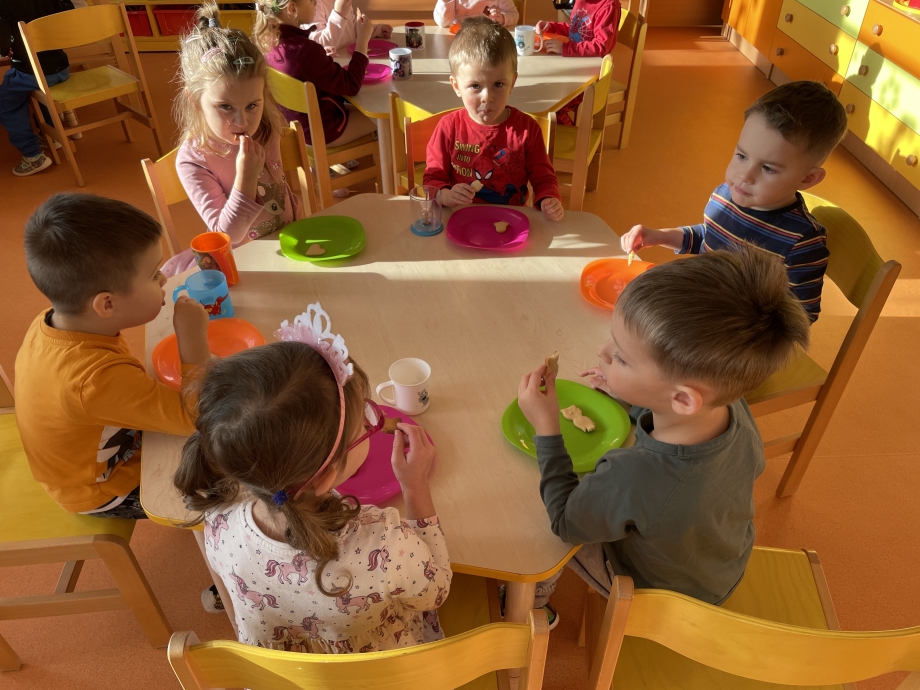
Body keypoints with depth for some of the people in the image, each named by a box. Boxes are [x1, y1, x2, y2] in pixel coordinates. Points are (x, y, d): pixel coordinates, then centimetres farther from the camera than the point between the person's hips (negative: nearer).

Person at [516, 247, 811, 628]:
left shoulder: (629, 482, -49)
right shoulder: (733, 408, -30)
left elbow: (565, 521, -25)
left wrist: (546, 429, -26)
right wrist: (630, 397, -5)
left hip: (655, 593, -5)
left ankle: (535, 600, 43)